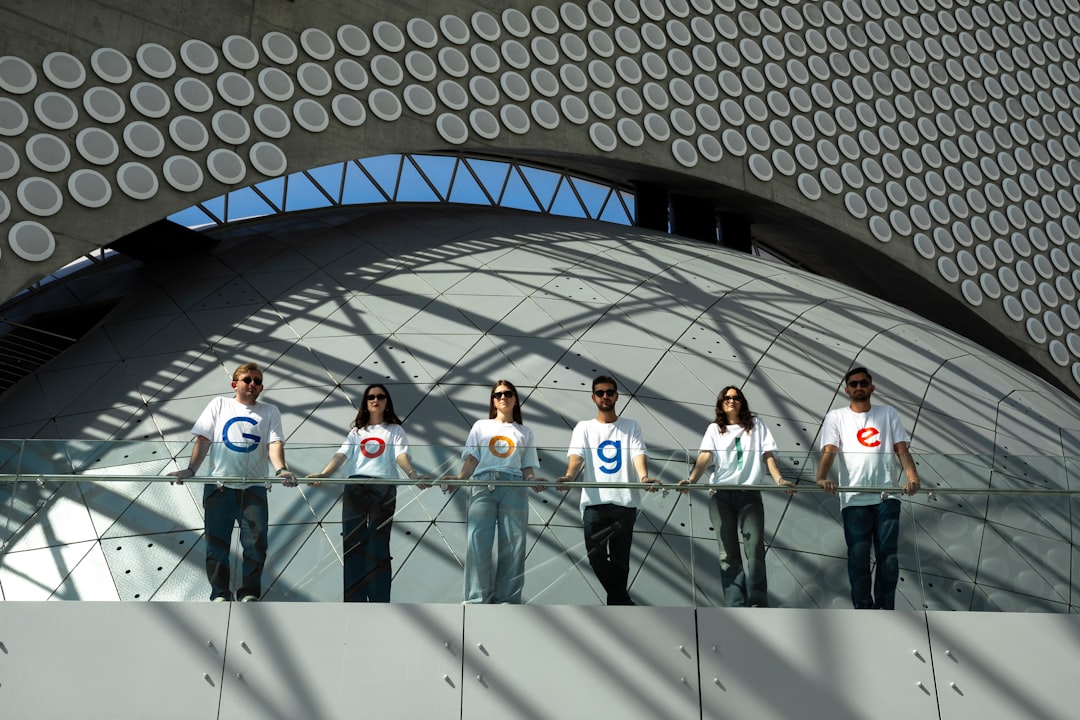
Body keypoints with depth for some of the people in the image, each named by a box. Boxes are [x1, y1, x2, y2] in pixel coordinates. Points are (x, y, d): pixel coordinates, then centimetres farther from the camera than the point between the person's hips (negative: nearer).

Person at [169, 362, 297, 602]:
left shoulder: (270, 411, 12)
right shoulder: (219, 405, 14)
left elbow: (275, 442, -3)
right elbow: (203, 439, 7)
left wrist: (280, 469, -22)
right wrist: (191, 469, -8)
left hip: (253, 486, 0)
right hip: (218, 485, 0)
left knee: (256, 541, -5)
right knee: (216, 542, 3)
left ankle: (249, 593, 6)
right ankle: (220, 594, 13)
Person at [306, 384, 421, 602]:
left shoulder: (395, 430, 12)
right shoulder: (356, 431, 20)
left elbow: (401, 455, -5)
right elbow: (341, 455, 6)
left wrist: (412, 474, -26)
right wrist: (324, 473, -13)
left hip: (384, 488, -3)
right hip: (354, 488, 3)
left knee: (378, 545, -5)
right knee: (352, 544, -1)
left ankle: (379, 601, -2)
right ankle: (354, 600, 4)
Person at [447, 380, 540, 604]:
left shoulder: (524, 432, 21)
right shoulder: (481, 426, 21)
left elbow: (528, 468, 13)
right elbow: (472, 460, 12)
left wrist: (533, 480, -10)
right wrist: (459, 477, -7)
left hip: (514, 487, 1)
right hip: (483, 485, -1)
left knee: (512, 546, -4)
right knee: (477, 543, -11)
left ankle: (507, 600, 0)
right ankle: (477, 599, -8)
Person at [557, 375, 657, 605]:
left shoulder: (631, 427, 12)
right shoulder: (584, 427, 12)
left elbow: (638, 454, -5)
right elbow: (576, 455, -4)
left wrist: (644, 476, -27)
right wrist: (569, 475, -27)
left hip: (624, 501, 0)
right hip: (594, 502, 0)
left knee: (620, 557, 1)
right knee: (596, 556, -7)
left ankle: (616, 602, 14)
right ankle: (623, 601, 9)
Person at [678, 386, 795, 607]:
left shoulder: (756, 425, 14)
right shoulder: (714, 429, 11)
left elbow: (768, 455, 4)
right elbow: (705, 457, -4)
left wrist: (779, 479, -14)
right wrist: (692, 479, -23)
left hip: (750, 494, 0)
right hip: (721, 495, 0)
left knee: (755, 547, -12)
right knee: (728, 553, -1)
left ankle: (758, 604, -8)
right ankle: (735, 607, 0)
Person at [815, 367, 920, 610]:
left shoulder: (888, 413, 13)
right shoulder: (836, 417, 7)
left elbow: (901, 449, 5)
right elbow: (829, 451, -6)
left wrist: (912, 476, -14)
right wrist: (821, 478, -25)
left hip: (886, 496, 2)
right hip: (854, 498, -1)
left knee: (888, 555, 4)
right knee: (858, 557, 0)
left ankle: (885, 607, 14)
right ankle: (863, 607, 10)